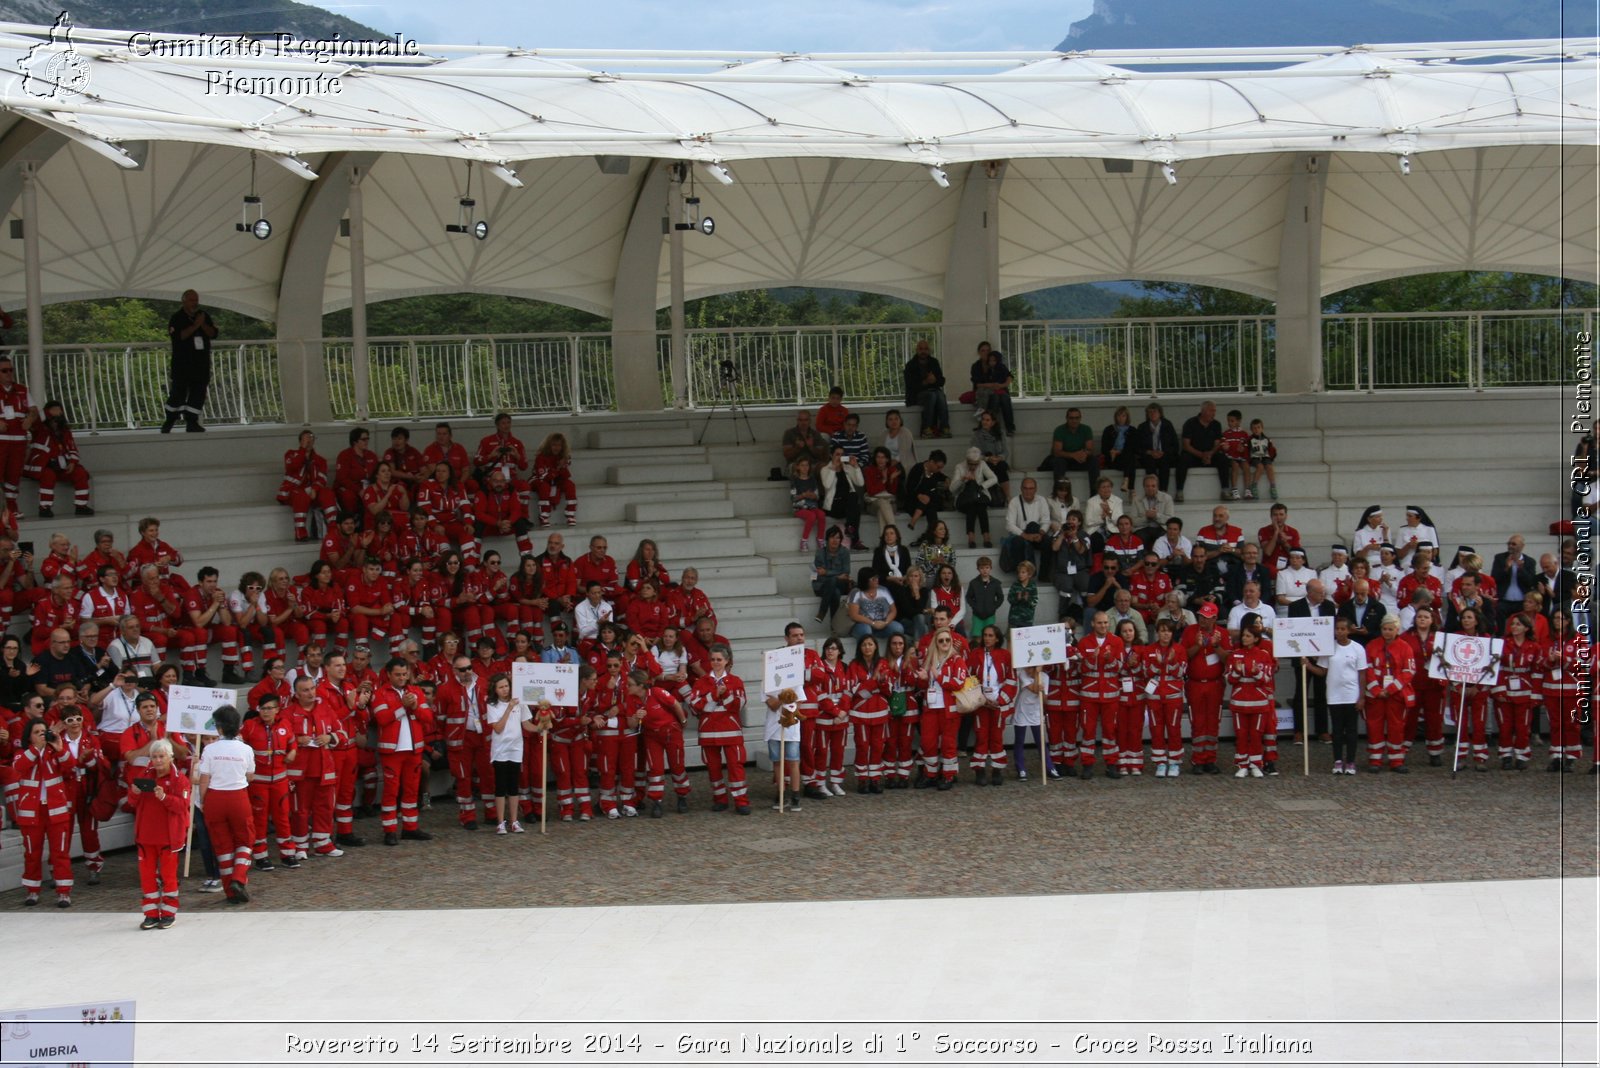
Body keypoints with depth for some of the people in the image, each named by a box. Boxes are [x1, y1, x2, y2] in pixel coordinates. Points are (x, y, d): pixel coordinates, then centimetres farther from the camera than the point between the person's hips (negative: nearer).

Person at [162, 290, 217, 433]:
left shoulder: (204, 316, 12)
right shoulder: (176, 318, -4)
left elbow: (213, 334, 5)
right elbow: (178, 336, -19)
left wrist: (203, 325, -12)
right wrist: (195, 326, -19)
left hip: (202, 363, 5)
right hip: (182, 363, -5)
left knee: (198, 393, 0)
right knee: (179, 392, -4)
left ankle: (192, 422, 4)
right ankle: (169, 422, 7)